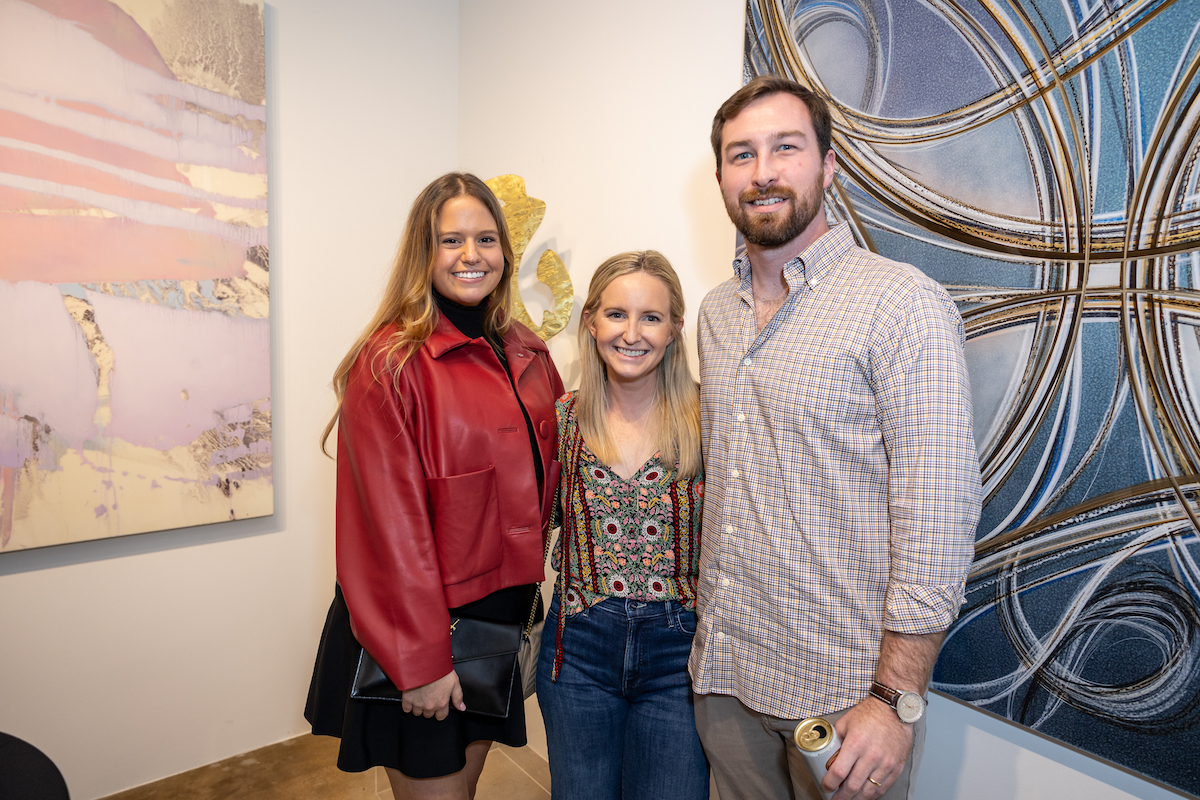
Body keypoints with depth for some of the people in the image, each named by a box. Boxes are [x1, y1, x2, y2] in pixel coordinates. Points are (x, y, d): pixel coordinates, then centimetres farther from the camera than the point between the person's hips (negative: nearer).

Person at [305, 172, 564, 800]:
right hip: (417, 628, -6)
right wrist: (420, 660, -16)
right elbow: (389, 521, -18)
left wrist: (531, 590, 4)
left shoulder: (527, 357, 4)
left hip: (502, 614, 6)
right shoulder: (390, 363, -17)